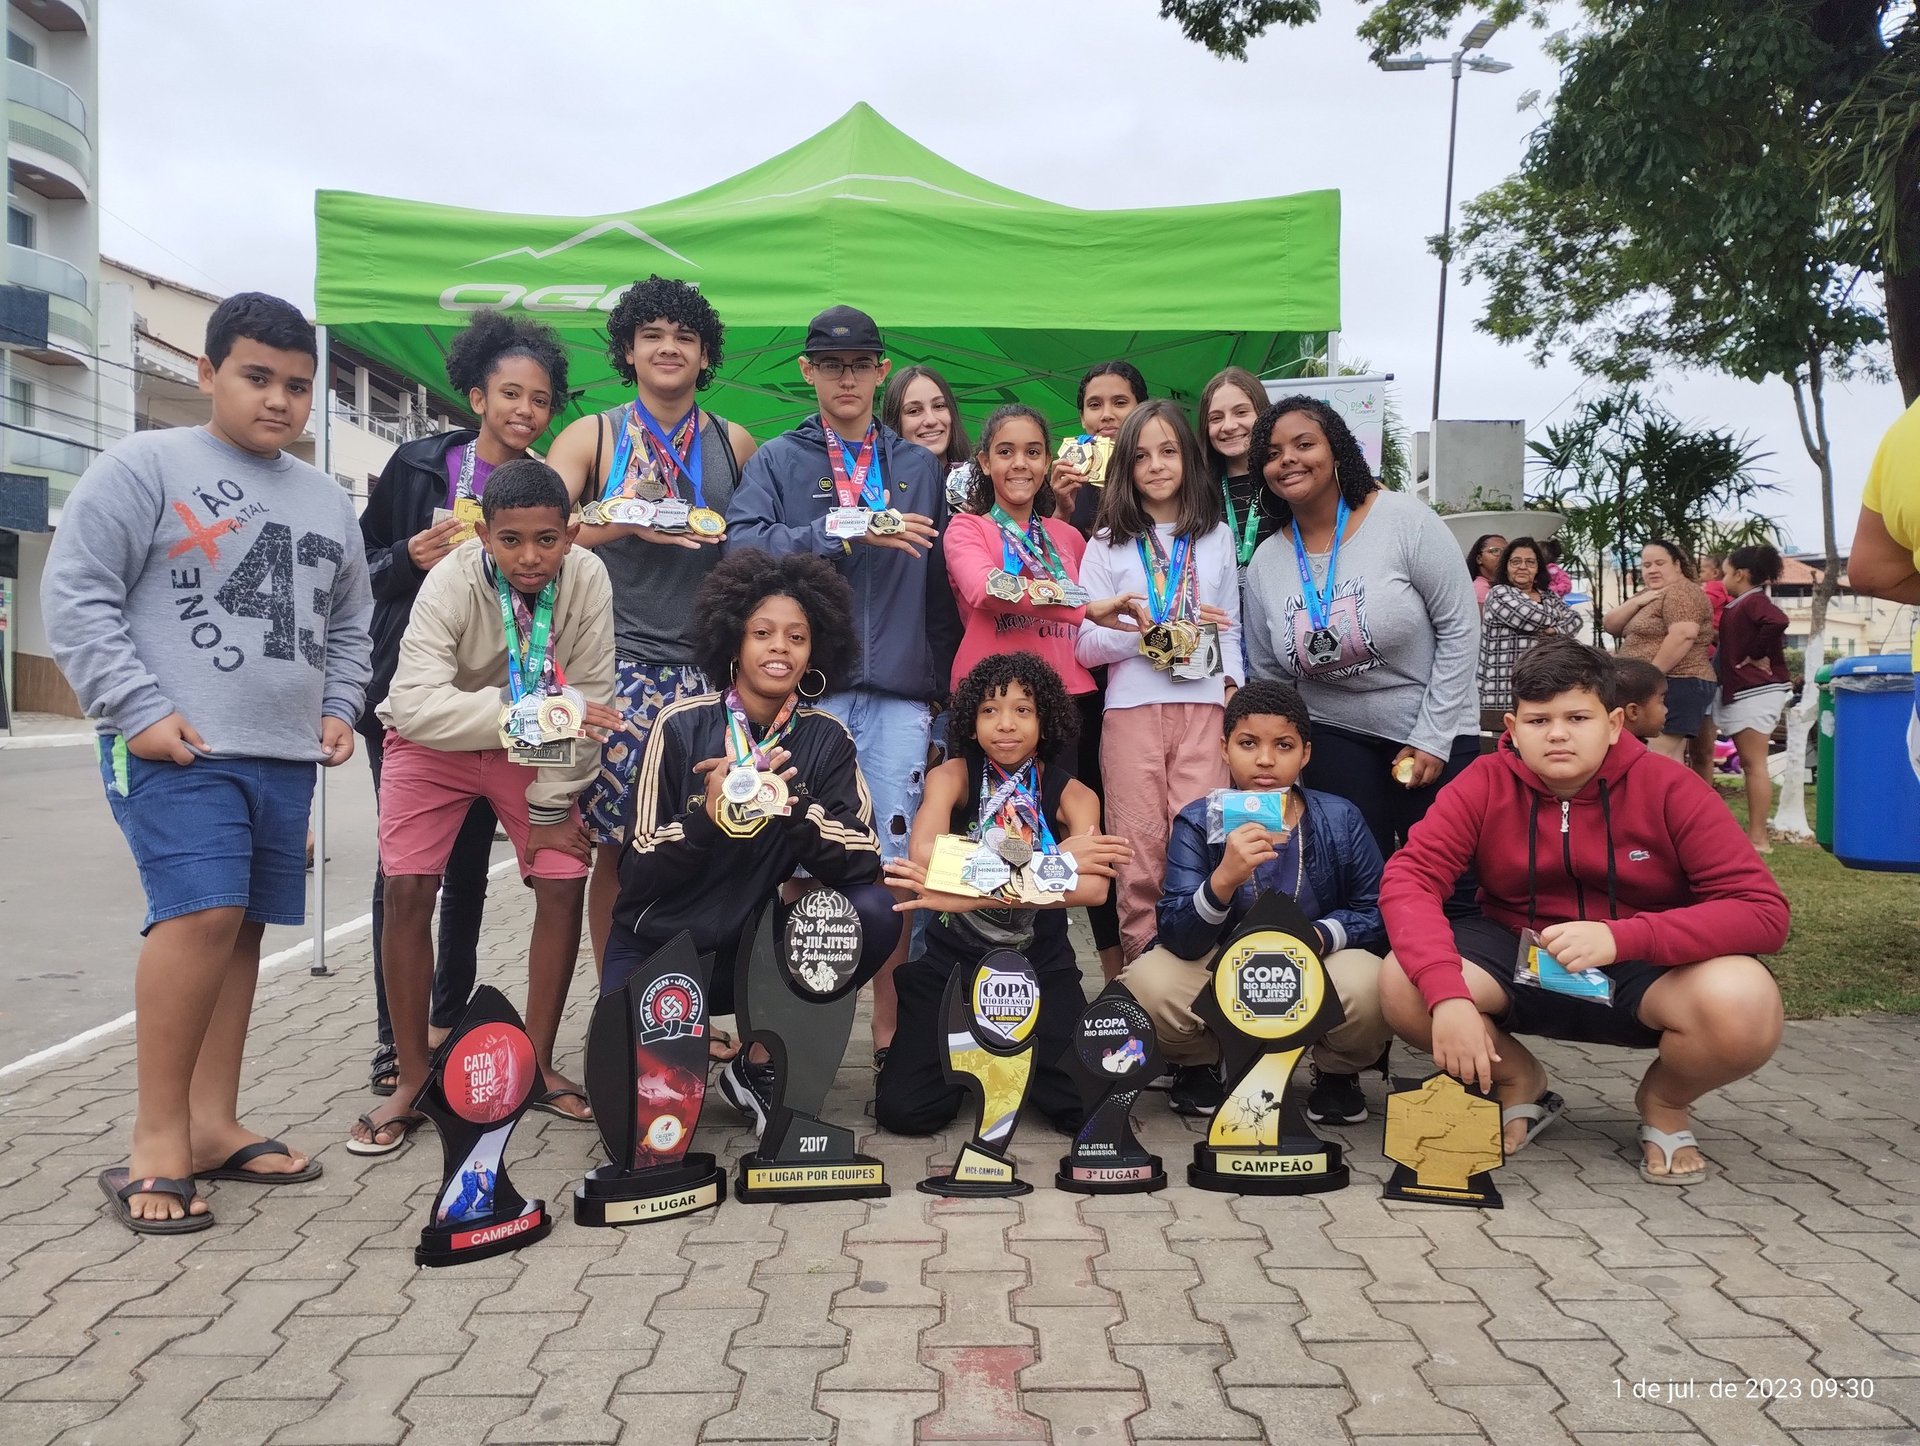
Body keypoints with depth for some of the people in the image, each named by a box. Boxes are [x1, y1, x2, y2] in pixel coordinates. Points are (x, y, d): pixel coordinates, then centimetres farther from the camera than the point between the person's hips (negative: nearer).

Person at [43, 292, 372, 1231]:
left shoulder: (327, 502, 18)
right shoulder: (146, 464, -1)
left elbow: (348, 626, 26)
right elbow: (76, 595, -6)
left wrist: (338, 708, 12)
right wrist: (138, 710, -13)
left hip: (284, 757, 6)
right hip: (175, 749, -6)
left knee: (242, 929, 7)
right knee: (201, 915, -18)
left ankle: (212, 1125, 16)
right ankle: (156, 1141, -7)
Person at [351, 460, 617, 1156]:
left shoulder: (587, 578, -24)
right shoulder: (451, 583, -30)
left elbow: (589, 695, -18)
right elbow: (416, 704, -41)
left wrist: (551, 805, -15)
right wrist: (529, 714, -52)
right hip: (434, 741, -1)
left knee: (564, 885, -10)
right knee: (407, 892, -12)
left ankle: (539, 1063, 7)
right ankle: (412, 1079, 3)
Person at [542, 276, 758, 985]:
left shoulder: (735, 442, 14)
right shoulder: (593, 436, 7)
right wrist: (626, 522, -14)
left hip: (709, 668, 2)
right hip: (622, 665, -2)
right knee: (617, 847, -3)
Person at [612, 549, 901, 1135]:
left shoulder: (825, 739, -6)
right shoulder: (683, 725, -13)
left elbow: (863, 862, -16)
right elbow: (637, 873, -15)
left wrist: (792, 800, -31)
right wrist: (709, 813, -33)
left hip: (755, 947, 3)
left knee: (876, 913, -22)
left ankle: (758, 1064, -4)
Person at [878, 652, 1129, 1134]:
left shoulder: (1071, 794, -3)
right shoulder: (952, 776, -4)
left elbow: (1093, 887, -23)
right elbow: (924, 855, -25)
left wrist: (969, 892, -34)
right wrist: (1048, 860, -27)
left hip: (1040, 965, 1)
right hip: (951, 960, 0)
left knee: (1088, 1107, -15)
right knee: (903, 1109, -13)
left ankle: (1015, 1057, 19)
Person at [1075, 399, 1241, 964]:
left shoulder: (1216, 537, 15)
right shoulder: (1108, 544, 9)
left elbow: (1231, 627, 18)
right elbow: (1086, 644, 0)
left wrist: (1231, 681, 2)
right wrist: (1157, 628, -10)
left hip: (1204, 706, 1)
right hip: (1132, 708, -1)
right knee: (1139, 853, 0)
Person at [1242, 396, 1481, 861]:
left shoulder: (1405, 519, -13)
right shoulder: (1265, 562, -2)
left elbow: (1459, 628, -11)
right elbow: (1268, 677, 7)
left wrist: (1432, 738, -13)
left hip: (1435, 735, -2)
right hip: (1335, 739, 2)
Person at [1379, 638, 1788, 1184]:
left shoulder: (1669, 787, -14)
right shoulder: (1485, 785, -11)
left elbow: (1764, 910, -20)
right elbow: (1408, 881, -21)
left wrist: (1620, 937, -34)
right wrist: (1447, 996, -38)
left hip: (1646, 971, -1)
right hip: (1518, 965, 1)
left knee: (1745, 1006, -33)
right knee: (1401, 982, -26)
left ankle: (1664, 1102, 5)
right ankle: (1519, 1083, 7)